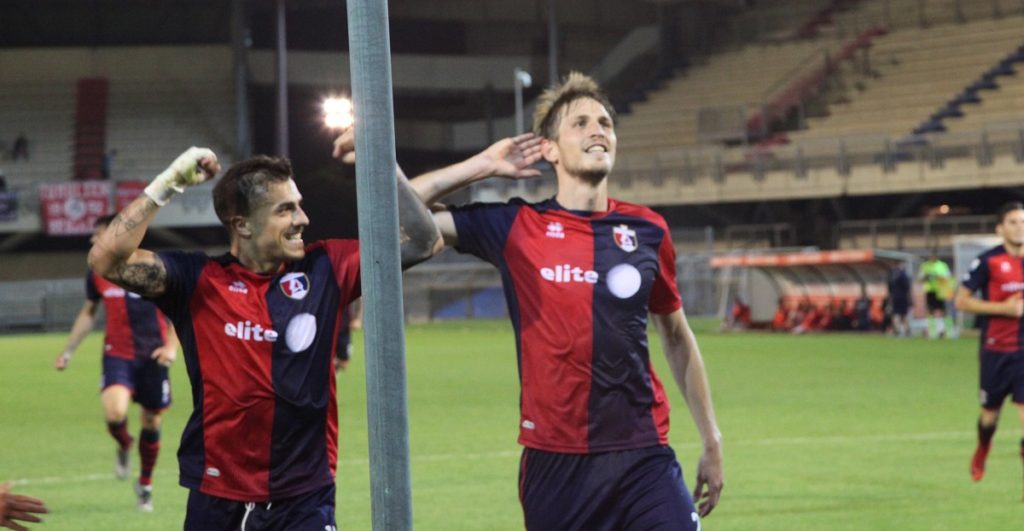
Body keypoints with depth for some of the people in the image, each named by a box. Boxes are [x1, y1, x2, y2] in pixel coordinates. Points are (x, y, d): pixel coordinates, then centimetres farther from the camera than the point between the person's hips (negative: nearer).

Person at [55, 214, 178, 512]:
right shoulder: (97, 274, 3)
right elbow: (88, 313, 19)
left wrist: (171, 346, -14)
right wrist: (68, 350, 16)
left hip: (152, 355, -1)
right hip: (117, 355, 1)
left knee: (151, 421, 7)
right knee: (115, 413, -24)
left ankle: (145, 484, 28)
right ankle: (124, 447, 11)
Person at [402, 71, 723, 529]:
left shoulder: (647, 230, 6)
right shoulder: (514, 226, 2)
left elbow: (676, 336, 17)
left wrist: (711, 441, 17)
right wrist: (484, 165, 1)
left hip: (643, 457, 1)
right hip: (554, 463, -1)